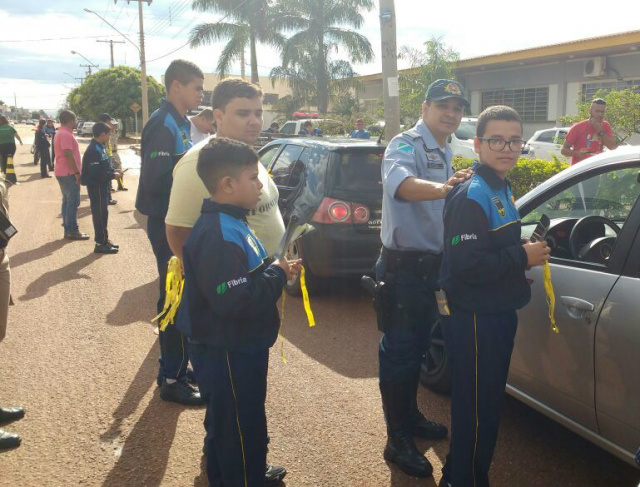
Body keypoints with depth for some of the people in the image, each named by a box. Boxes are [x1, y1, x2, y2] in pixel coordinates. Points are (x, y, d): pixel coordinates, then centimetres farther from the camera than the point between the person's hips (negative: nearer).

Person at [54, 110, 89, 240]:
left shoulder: (62, 133, 16)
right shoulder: (66, 134, -17)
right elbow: (68, 154, -24)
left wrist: (76, 171, 20)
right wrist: (77, 172, -22)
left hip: (63, 172, 11)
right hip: (69, 173, -11)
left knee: (67, 200, 13)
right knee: (73, 201, -7)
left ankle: (68, 229, 17)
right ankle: (72, 231, -5)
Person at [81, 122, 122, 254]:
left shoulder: (101, 147, 10)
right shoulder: (93, 150, -22)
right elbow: (96, 173, -27)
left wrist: (113, 171, 3)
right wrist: (113, 175, -18)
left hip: (102, 186, 10)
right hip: (96, 187, -10)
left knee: (103, 213, 16)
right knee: (99, 214, -3)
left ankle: (104, 240, 26)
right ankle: (100, 243, 4)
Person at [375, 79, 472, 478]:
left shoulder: (445, 154, 13)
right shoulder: (406, 145, -15)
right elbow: (400, 182, -40)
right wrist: (442, 188, -55)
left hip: (431, 264, 9)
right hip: (403, 265, -9)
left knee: (418, 346, 21)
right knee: (399, 351, 0)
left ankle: (410, 416, 39)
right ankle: (398, 441, 12)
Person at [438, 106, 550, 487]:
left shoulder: (502, 190, 12)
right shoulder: (471, 196, -20)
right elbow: (465, 263, -28)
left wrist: (530, 250, 4)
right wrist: (522, 256, -20)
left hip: (498, 313, 10)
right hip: (474, 320, -10)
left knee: (489, 402, 21)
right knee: (476, 409, 2)